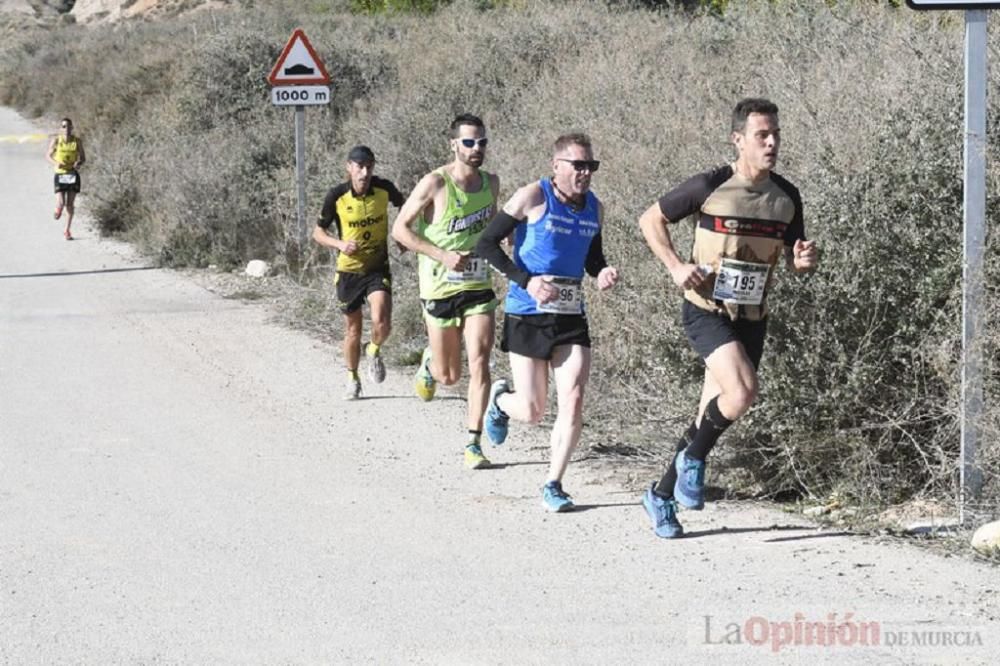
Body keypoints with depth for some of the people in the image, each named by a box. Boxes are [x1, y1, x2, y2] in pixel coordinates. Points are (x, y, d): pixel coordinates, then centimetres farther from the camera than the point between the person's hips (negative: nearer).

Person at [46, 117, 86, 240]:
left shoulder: (77, 141, -1)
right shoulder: (56, 140, -5)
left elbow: (83, 157, 7)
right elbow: (48, 155, 5)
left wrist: (79, 164, -16)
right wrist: (56, 163, -15)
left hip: (73, 175, 1)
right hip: (60, 174, -1)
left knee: (70, 204, 3)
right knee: (61, 203, -12)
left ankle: (67, 231, 16)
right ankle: (58, 209, 28)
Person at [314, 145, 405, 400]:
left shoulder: (384, 188, -10)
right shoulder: (337, 196, -14)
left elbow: (403, 206, 13)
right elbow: (318, 232, -3)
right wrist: (339, 244, -21)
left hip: (378, 268, 0)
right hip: (349, 271, 0)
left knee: (381, 322, -21)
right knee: (353, 330, 11)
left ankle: (374, 352, 12)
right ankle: (352, 379, 33)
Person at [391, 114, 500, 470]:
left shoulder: (491, 183, 3)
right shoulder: (435, 184, -14)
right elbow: (400, 229, -10)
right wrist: (442, 255, -20)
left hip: (479, 286, 3)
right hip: (441, 288, -3)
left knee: (479, 362, -12)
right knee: (448, 376, 8)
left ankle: (473, 444, -8)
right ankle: (429, 363, 45)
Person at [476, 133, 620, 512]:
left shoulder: (594, 208, 6)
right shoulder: (533, 197, -11)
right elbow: (486, 244, -10)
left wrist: (603, 273, -2)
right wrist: (527, 280, -21)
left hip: (571, 316, 4)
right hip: (527, 316, -4)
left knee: (573, 400, -10)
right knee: (531, 413, 1)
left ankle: (553, 485, 2)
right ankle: (500, 399, 39)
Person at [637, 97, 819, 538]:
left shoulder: (786, 197, 3)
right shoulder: (709, 187, -11)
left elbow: (792, 258, 14)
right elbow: (650, 220, 0)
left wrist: (804, 261, -10)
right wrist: (675, 266, -13)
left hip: (752, 318, 5)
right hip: (707, 310, -5)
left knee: (712, 417, 7)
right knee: (742, 392, -27)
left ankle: (661, 495, 25)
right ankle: (693, 458, 0)